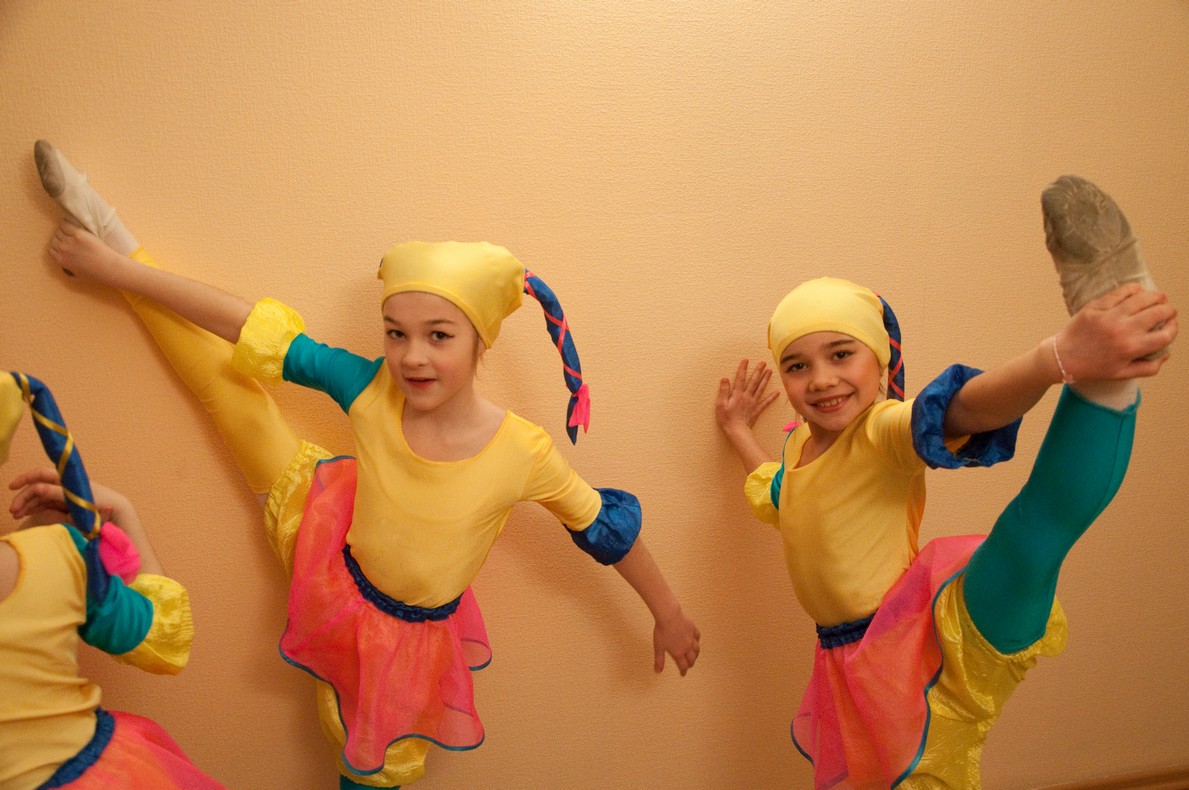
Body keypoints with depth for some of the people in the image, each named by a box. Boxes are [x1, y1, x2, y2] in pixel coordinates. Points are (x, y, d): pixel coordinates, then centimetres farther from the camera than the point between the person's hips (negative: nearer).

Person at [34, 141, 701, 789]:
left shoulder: (523, 453, -28)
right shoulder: (373, 391, -23)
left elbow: (606, 527, -14)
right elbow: (261, 333, -18)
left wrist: (670, 616, -1)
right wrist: (114, 267, -12)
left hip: (408, 636, -1)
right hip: (336, 565, 2)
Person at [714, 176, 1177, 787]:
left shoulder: (885, 430, -16)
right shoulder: (801, 443, 8)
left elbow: (961, 410, -41)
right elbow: (777, 497, 34)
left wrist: (1060, 357, -59)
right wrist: (739, 432, 37)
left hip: (933, 640, -8)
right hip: (850, 663, 8)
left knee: (1039, 524, -37)